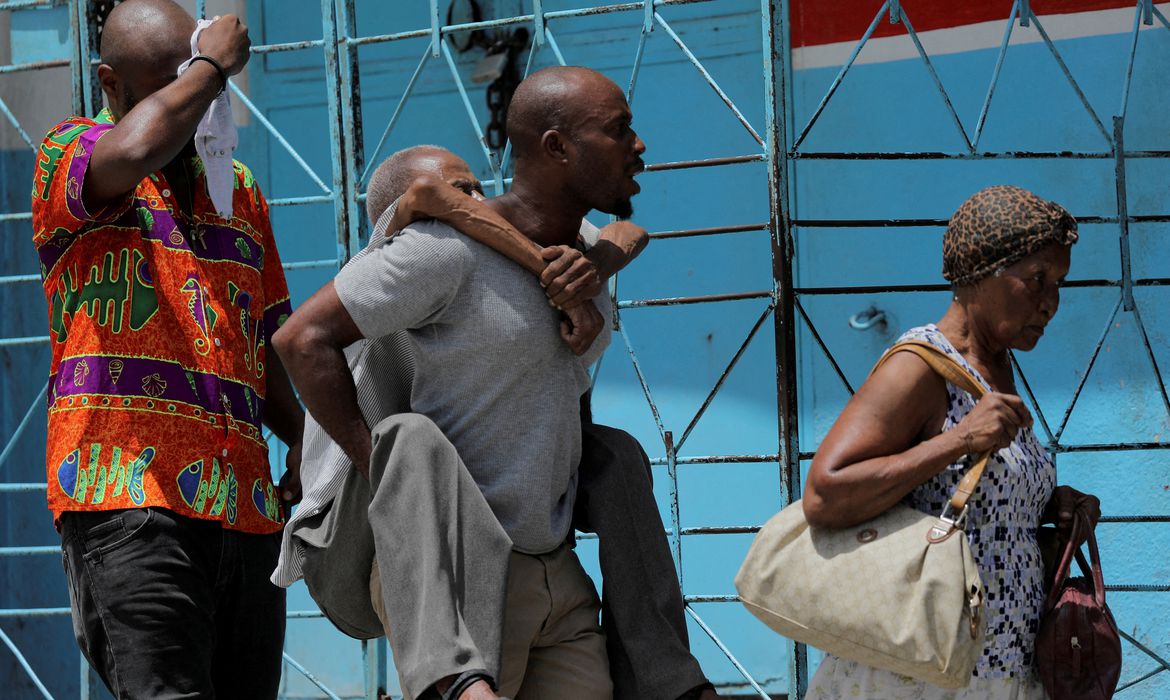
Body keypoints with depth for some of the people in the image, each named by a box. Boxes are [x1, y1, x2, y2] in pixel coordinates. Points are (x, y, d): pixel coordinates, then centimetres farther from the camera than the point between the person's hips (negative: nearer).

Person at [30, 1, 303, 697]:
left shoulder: (240, 190, 25)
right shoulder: (70, 154, 6)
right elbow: (134, 152, -20)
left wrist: (304, 437, 7)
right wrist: (214, 65, -5)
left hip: (245, 502, 6)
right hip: (127, 494, -6)